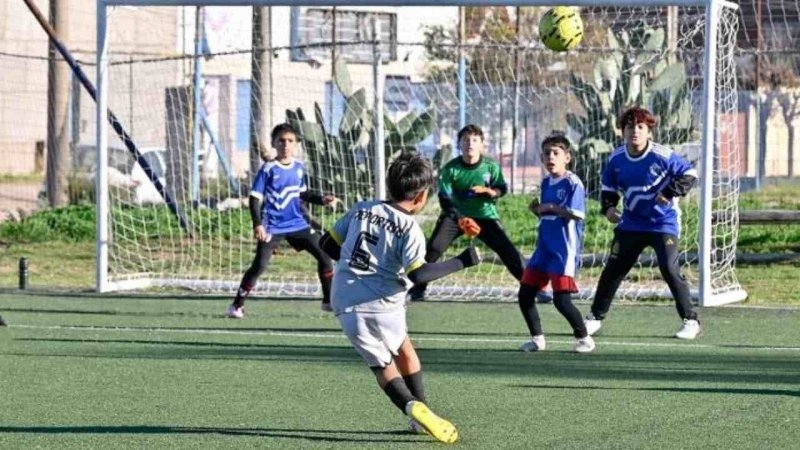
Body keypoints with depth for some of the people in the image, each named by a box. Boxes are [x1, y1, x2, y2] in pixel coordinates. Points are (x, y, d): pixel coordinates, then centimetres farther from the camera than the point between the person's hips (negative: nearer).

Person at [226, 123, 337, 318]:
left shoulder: (299, 167, 6)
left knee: (324, 255, 2)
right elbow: (255, 198, -11)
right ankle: (237, 305, -2)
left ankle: (329, 301, 15)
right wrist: (257, 224, -22)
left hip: (298, 223, 5)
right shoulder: (268, 169, -10)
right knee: (260, 265, -14)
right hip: (272, 227, -5)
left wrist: (321, 199, 7)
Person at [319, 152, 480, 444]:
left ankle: (414, 408, -16)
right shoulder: (409, 227, -7)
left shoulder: (362, 209, 9)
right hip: (379, 303, -4)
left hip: (345, 304, 4)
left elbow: (327, 244, 14)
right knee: (404, 351, 25)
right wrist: (462, 261, -12)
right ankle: (419, 407, 20)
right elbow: (418, 273, -20)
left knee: (383, 366, 9)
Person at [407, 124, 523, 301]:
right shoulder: (450, 169, -15)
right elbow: (445, 199, -17)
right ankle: (418, 288, -6)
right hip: (456, 215, 0)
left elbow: (502, 189, 0)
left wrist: (488, 191, -24)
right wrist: (460, 220, -33)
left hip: (485, 216, 0)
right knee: (434, 247, -19)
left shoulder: (491, 166, -11)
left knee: (510, 253, -10)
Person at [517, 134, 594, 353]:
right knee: (524, 294, 6)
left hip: (564, 250, -8)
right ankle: (537, 339, 20)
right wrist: (537, 209, 2)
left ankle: (584, 338, 7)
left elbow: (576, 214, -20)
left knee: (561, 300, -11)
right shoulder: (546, 183, 14)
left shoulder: (573, 183, -10)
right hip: (544, 247, 8)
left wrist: (551, 207, -14)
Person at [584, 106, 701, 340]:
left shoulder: (663, 156, -16)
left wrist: (670, 193, -22)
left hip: (663, 223, -5)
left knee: (670, 270, -14)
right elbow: (608, 188, 12)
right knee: (613, 268, 4)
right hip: (631, 223, 5)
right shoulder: (616, 159, -2)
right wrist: (608, 207, -7)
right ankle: (595, 318, 18)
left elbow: (690, 175, -10)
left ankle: (691, 321, -3)